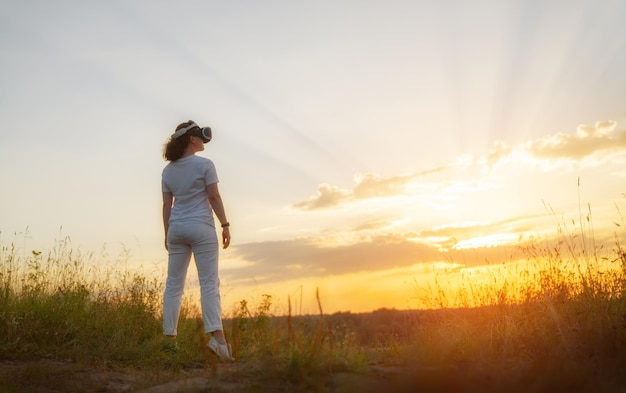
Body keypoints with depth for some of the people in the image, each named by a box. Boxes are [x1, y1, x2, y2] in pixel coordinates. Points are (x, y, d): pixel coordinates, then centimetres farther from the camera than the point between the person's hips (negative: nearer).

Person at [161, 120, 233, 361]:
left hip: (177, 228, 5)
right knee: (209, 283, -7)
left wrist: (167, 233, 14)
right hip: (201, 227, -5)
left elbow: (167, 205, 10)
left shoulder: (168, 170, 10)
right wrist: (225, 225, -4)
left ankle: (169, 337, 7)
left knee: (174, 284, 8)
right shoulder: (205, 165, -5)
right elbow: (214, 198, -8)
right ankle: (217, 336, -16)